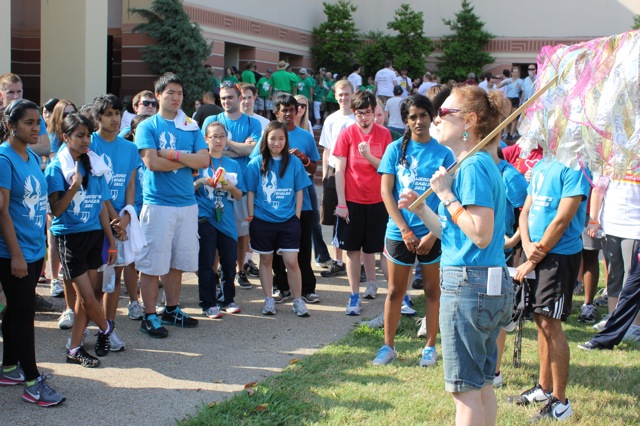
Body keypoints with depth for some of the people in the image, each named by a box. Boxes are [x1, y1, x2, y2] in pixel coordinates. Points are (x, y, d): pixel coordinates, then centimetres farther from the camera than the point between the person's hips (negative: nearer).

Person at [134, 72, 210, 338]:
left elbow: (204, 160, 0)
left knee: (179, 261, 12)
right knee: (152, 263, -1)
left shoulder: (191, 127, 12)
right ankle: (150, 316, 7)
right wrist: (188, 161, -6)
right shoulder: (148, 126, -1)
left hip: (187, 203, 5)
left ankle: (172, 310, 25)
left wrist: (173, 155, -12)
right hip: (158, 203, -4)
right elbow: (152, 162, -14)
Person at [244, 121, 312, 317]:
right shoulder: (256, 163, -2)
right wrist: (251, 217, -1)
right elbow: (250, 192, 3)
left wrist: (296, 216, 0)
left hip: (288, 221, 0)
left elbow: (299, 191, 5)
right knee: (266, 260, 11)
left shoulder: (294, 162, 0)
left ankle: (298, 301, 9)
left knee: (291, 261, -4)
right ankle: (268, 300, 21)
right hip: (263, 220, 1)